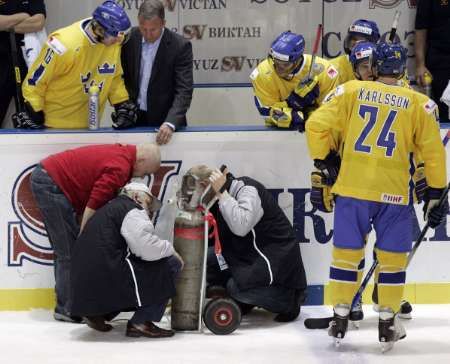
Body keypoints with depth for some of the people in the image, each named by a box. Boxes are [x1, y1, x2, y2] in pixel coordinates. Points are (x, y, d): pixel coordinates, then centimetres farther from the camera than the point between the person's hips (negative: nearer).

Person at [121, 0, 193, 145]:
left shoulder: (180, 46, -13)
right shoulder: (130, 38, -3)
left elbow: (184, 91, -17)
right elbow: (121, 74, 9)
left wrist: (170, 123, -30)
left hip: (163, 121, -3)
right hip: (132, 117, 3)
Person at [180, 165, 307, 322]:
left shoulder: (248, 190, -21)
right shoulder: (218, 198, 4)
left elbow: (241, 226, -37)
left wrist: (221, 192, -31)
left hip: (276, 254, -9)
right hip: (246, 251, 9)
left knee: (236, 287, -24)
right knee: (206, 258, -6)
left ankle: (287, 299, -1)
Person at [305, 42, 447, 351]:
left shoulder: (350, 91, 3)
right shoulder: (419, 103, 3)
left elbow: (316, 125, -1)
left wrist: (324, 160, 14)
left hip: (352, 188, 1)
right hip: (394, 192, -1)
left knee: (346, 253, 13)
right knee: (392, 258, 12)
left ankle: (340, 319, 19)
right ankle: (388, 324, 17)